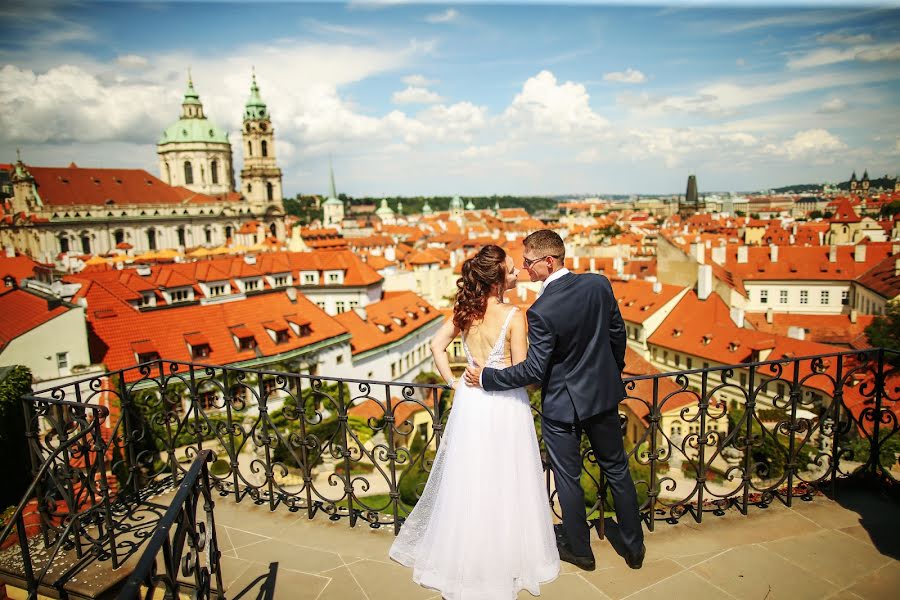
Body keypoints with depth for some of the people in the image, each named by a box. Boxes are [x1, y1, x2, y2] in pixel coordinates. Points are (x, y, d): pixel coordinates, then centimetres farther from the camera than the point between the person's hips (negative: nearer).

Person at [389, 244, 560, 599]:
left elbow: (437, 345, 0)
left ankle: (464, 559, 38)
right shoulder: (513, 317, -18)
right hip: (504, 407, -5)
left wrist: (454, 384, 5)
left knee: (469, 481, 19)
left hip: (470, 403, 5)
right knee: (503, 485, 11)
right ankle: (503, 558, 31)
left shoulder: (466, 309, -2)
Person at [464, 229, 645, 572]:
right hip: (605, 393, 6)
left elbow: (533, 370, -22)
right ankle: (634, 546, 35)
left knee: (568, 478, 14)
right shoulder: (599, 284, -9)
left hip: (562, 404, -6)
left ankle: (579, 549, 33)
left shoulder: (541, 311, -27)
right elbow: (618, 334, 3)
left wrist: (485, 377, -12)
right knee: (617, 469, 21)